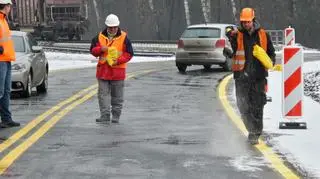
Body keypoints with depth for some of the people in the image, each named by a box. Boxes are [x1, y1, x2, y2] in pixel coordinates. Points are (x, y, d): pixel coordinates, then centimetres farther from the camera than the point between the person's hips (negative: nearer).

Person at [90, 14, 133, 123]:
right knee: (103, 94, -2)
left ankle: (116, 116, 14)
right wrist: (100, 49, -13)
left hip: (118, 71, -2)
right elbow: (93, 50, 9)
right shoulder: (100, 37, 6)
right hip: (103, 70, 2)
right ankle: (105, 115, 0)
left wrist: (118, 60, -16)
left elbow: (129, 54, -2)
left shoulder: (124, 37, -2)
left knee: (117, 96, 5)